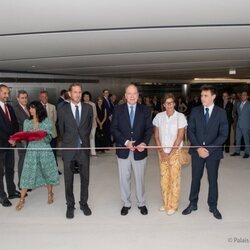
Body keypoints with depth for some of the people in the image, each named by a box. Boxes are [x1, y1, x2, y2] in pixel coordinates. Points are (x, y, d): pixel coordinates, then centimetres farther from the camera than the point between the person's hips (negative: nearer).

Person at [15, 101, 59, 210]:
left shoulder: (46, 121, -1)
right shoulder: (27, 122, 6)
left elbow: (49, 137, -4)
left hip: (45, 149, -1)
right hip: (31, 150, 2)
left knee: (47, 172, 7)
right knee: (28, 174, 1)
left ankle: (50, 194, 27)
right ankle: (22, 199, 10)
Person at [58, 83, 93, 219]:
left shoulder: (88, 108, 1)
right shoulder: (63, 109, -2)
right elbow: (61, 129, 9)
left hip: (84, 148, 1)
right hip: (68, 148, -1)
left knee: (85, 178, 11)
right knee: (68, 179, 9)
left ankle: (84, 203, 28)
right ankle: (70, 205, 26)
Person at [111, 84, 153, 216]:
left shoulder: (145, 110, 1)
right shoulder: (118, 109, 0)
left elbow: (149, 129, -1)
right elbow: (114, 128, -5)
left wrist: (144, 143, -18)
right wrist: (125, 142, -17)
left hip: (139, 150, 0)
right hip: (123, 150, 0)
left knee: (140, 179, 14)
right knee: (124, 179, 11)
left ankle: (141, 203, 32)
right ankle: (126, 204, 29)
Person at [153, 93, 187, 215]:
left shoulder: (180, 116, -8)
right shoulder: (159, 116, 0)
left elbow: (180, 137, -10)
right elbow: (156, 136, 3)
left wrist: (170, 154, -10)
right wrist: (161, 152, -5)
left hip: (175, 152, -3)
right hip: (162, 152, 3)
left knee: (174, 178, 2)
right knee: (164, 178, 10)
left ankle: (173, 205, 17)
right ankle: (166, 203, 25)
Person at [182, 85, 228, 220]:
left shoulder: (221, 112, -5)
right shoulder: (195, 111, -1)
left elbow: (223, 134, -8)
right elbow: (190, 131, -3)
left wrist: (209, 149, -16)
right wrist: (198, 148, -13)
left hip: (213, 152, -1)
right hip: (197, 151, 1)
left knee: (213, 180, 11)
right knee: (195, 178, 12)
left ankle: (213, 206, 29)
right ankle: (193, 204, 28)